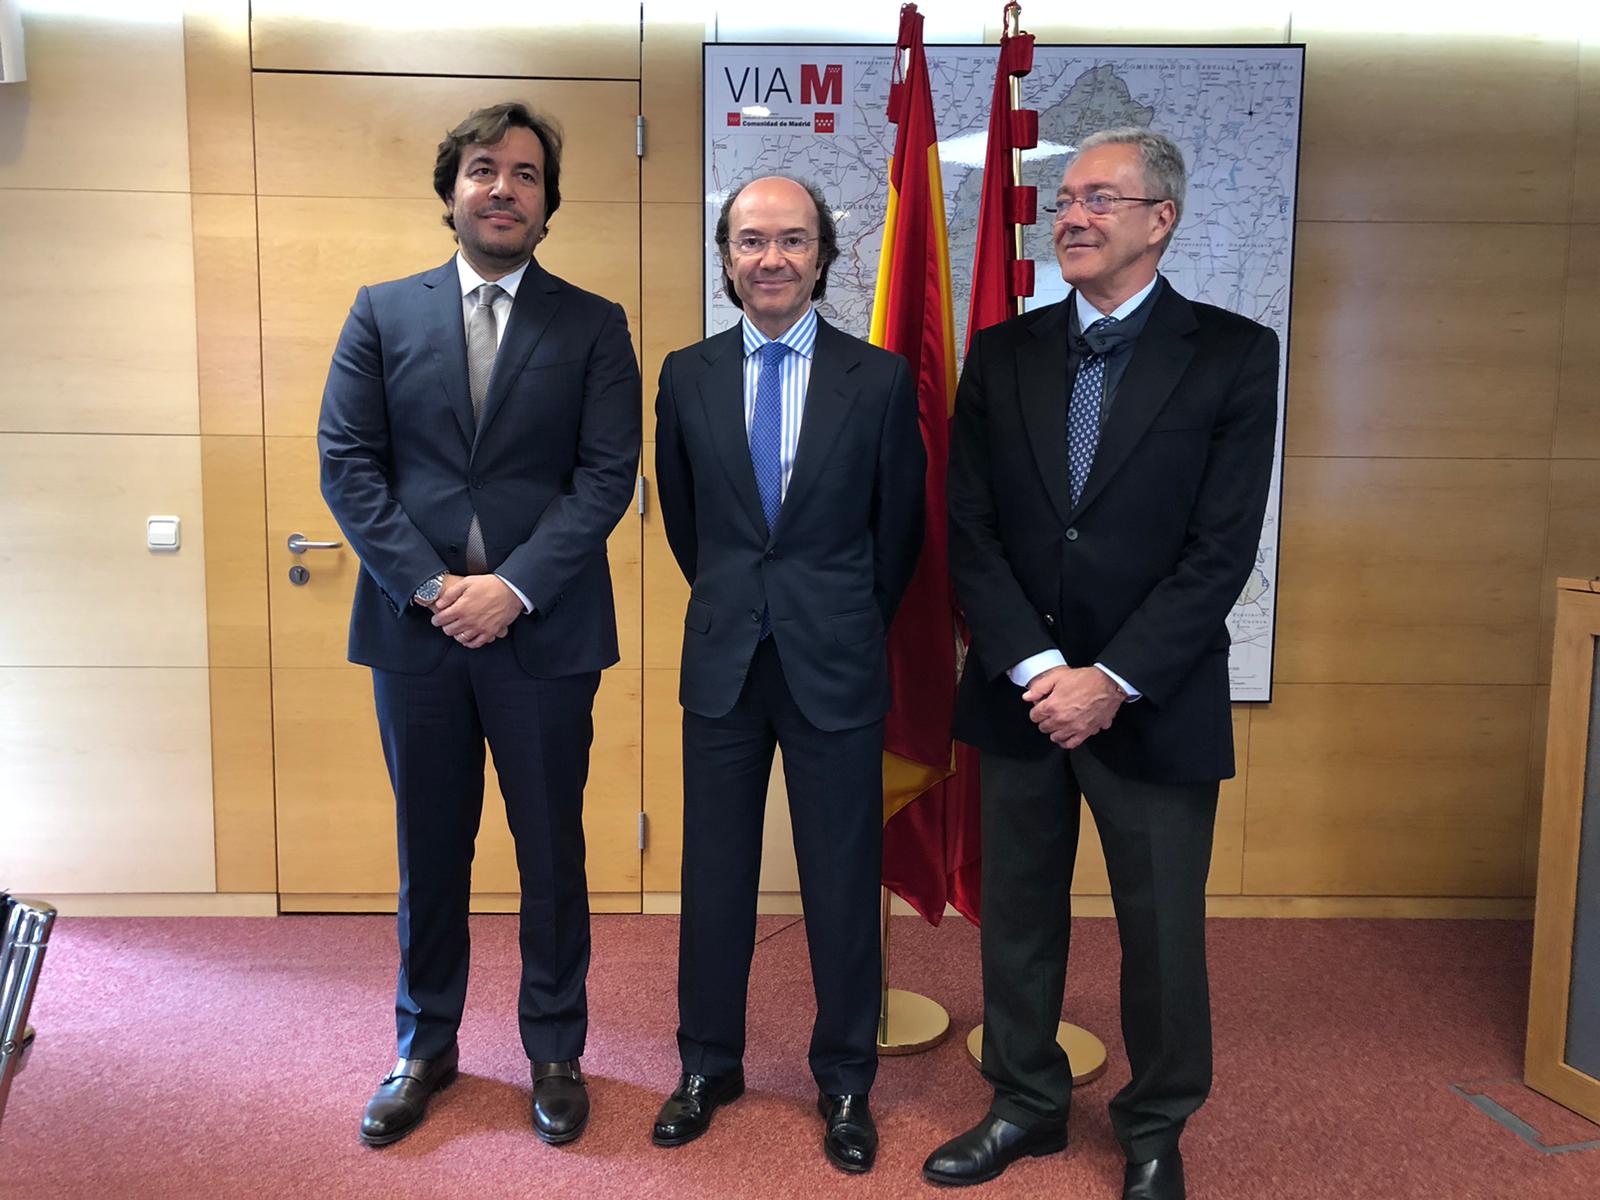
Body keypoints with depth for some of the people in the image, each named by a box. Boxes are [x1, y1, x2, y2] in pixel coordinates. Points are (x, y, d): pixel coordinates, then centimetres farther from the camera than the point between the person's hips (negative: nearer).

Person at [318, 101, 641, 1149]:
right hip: (414, 627, 2)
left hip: (544, 629, -1)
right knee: (430, 852, 14)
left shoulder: (593, 326, 3)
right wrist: (430, 585, -11)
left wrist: (514, 585, -15)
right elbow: (347, 463, 0)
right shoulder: (382, 313, 7)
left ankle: (555, 1053, 27)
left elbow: (608, 476, -5)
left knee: (552, 852, 9)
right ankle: (426, 1048, 32)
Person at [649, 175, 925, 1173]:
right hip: (724, 663, 2)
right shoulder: (688, 376, 2)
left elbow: (900, 528, 5)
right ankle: (709, 1063, 31)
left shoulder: (881, 378, -4)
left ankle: (846, 1080, 26)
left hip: (837, 668, -2)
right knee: (715, 873, 12)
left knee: (844, 879, 8)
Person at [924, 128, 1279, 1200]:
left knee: (1162, 929, 10)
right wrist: (1036, 667, -11)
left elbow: (1223, 546, -9)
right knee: (1018, 916, 14)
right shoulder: (1003, 353, 5)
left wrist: (1111, 680, -16)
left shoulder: (1232, 354, -3)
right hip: (1018, 693, 3)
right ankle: (1027, 1102, 35)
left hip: (1155, 701, -2)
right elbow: (970, 529, 0)